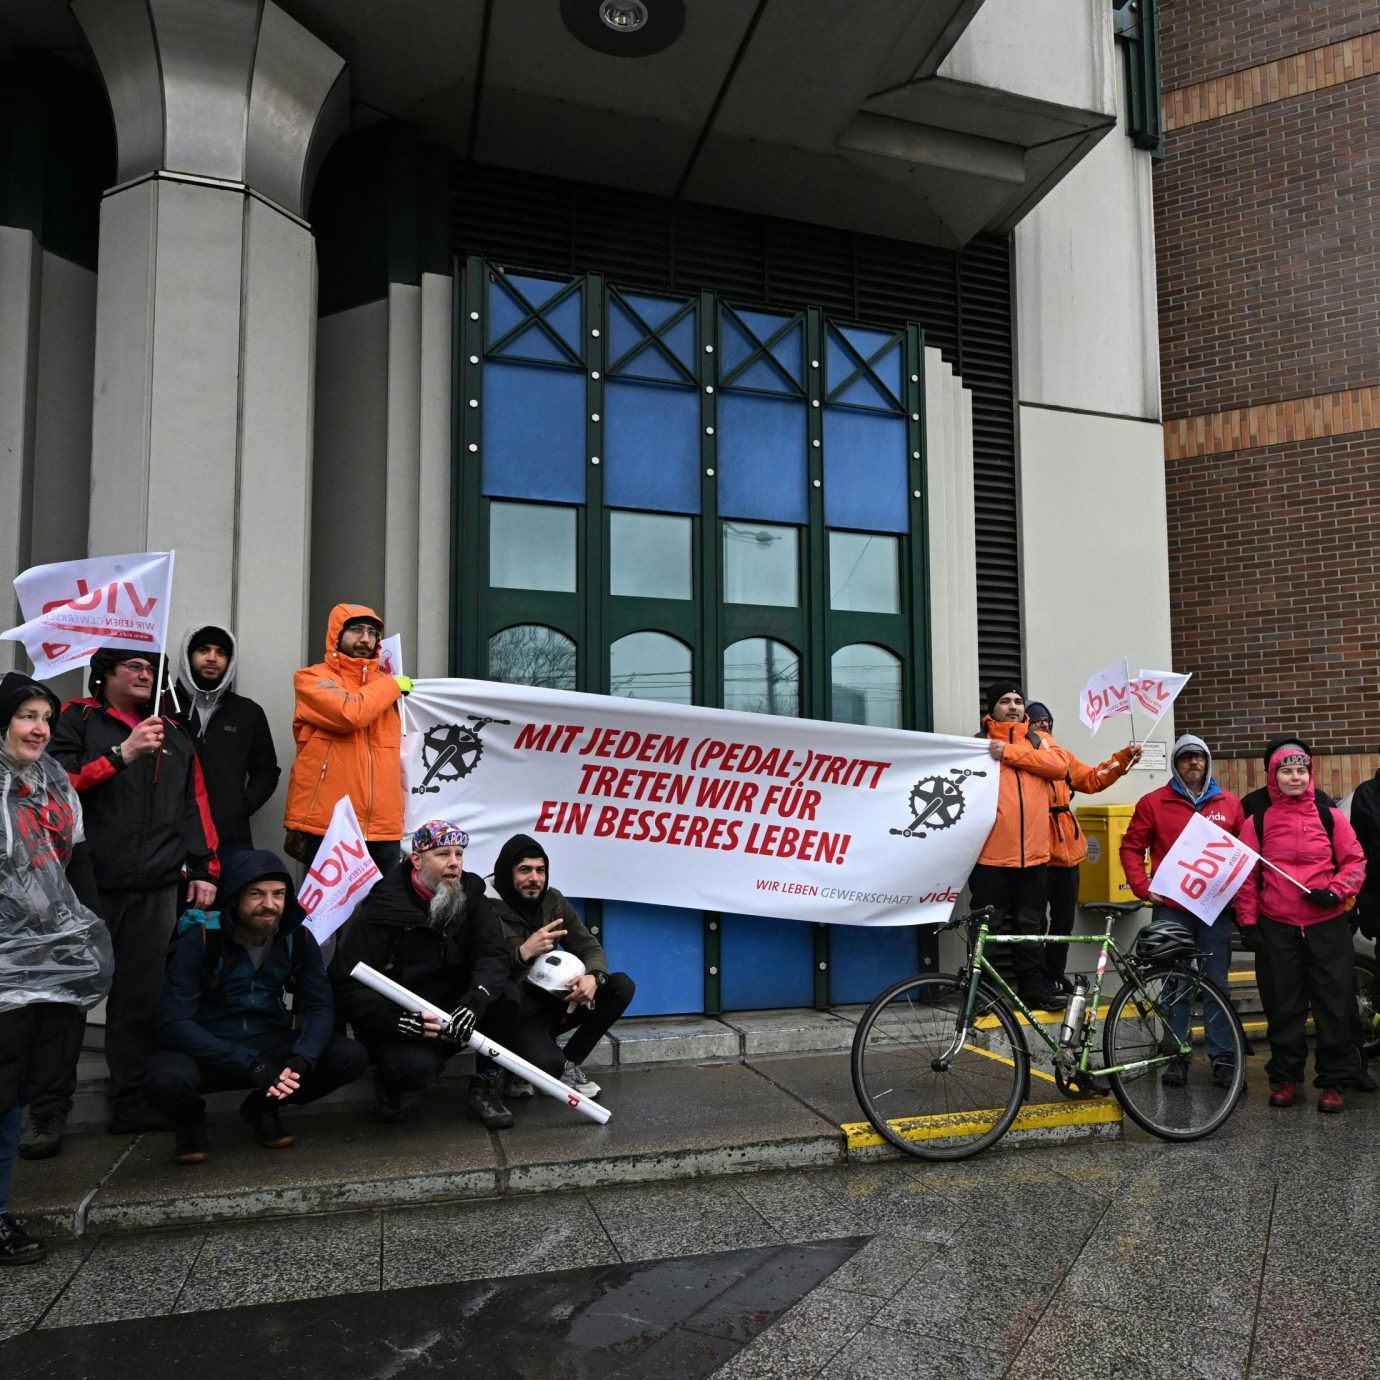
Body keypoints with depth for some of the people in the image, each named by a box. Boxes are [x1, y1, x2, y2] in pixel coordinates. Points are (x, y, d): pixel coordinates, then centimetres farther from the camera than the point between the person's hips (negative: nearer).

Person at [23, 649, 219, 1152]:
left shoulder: (173, 734, 18)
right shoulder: (76, 720, 5)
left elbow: (195, 805, 16)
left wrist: (203, 868, 9)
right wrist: (121, 754, -16)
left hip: (156, 889, 3)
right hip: (84, 884, -3)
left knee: (140, 999, 6)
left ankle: (133, 1102, 16)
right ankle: (47, 1111, 12)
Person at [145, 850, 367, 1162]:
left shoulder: (298, 937, -8)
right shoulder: (200, 940, -19)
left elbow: (320, 1007, -7)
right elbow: (174, 1023, -25)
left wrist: (301, 1061, -29)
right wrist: (253, 1067, -32)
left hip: (272, 1044, 3)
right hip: (208, 1051, -3)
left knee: (352, 1057, -19)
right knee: (167, 1079, -36)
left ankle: (264, 1107, 8)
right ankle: (190, 1123, 2)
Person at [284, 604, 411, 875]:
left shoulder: (387, 684, 16)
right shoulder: (312, 678, 1)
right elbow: (350, 714, -19)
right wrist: (393, 686, -3)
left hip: (383, 828, 5)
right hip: (325, 826, -5)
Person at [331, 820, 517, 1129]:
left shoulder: (469, 893, -4)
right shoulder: (382, 909, -18)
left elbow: (493, 953, -14)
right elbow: (347, 984, -20)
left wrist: (476, 998, -34)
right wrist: (400, 1022, -32)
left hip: (452, 1009, 4)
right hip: (396, 1021, -4)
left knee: (501, 995, -23)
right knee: (418, 1067, -33)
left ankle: (484, 1089, -5)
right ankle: (388, 1079, 5)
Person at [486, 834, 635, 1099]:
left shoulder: (553, 900, 0)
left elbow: (590, 947, 2)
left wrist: (594, 977, -21)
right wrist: (523, 953, -39)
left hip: (553, 1002, 7)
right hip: (517, 1015, -7)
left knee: (621, 986, -10)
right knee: (547, 1063, -35)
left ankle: (569, 1064, 4)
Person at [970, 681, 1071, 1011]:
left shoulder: (1036, 741, 14)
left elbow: (1057, 766, -5)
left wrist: (1009, 752, -13)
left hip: (1034, 853, 3)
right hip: (992, 854, -3)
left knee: (1030, 926, 12)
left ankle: (1035, 988, 22)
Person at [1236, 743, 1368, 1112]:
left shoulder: (1331, 817, 3)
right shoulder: (1257, 821, 2)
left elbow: (1354, 861, 5)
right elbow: (1246, 874, 4)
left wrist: (1336, 890, -12)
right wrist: (1248, 919, 1)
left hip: (1327, 925, 0)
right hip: (1276, 928, 0)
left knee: (1333, 1003, 4)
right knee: (1283, 1006, 9)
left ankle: (1333, 1080, 17)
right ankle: (1285, 1077, 21)